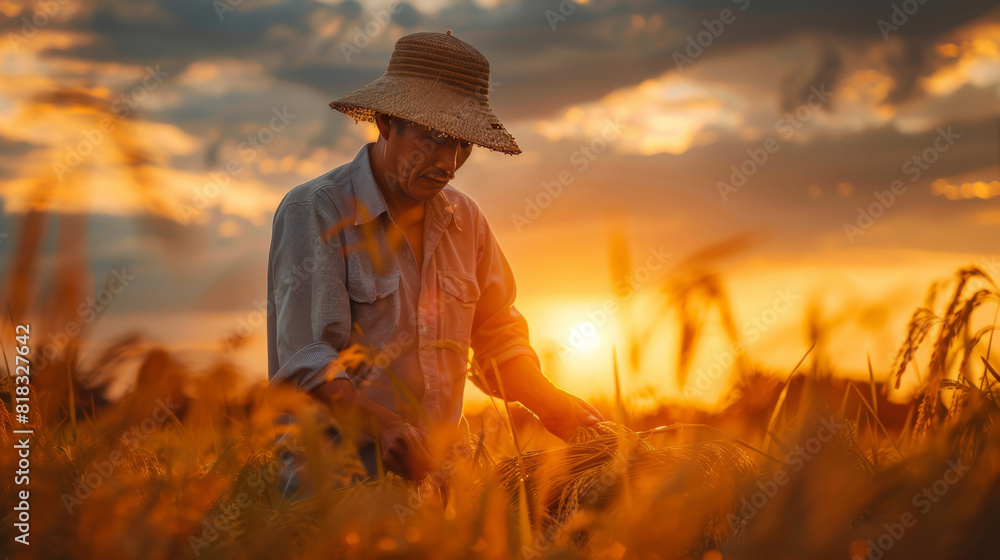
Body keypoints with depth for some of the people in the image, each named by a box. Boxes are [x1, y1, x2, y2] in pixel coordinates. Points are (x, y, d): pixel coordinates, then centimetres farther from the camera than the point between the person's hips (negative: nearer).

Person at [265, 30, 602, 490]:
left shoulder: (465, 219, 12)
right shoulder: (313, 210, -8)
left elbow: (498, 338, 22)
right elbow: (306, 363, -16)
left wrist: (548, 401, 3)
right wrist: (381, 425, -34)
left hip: (437, 469, 7)